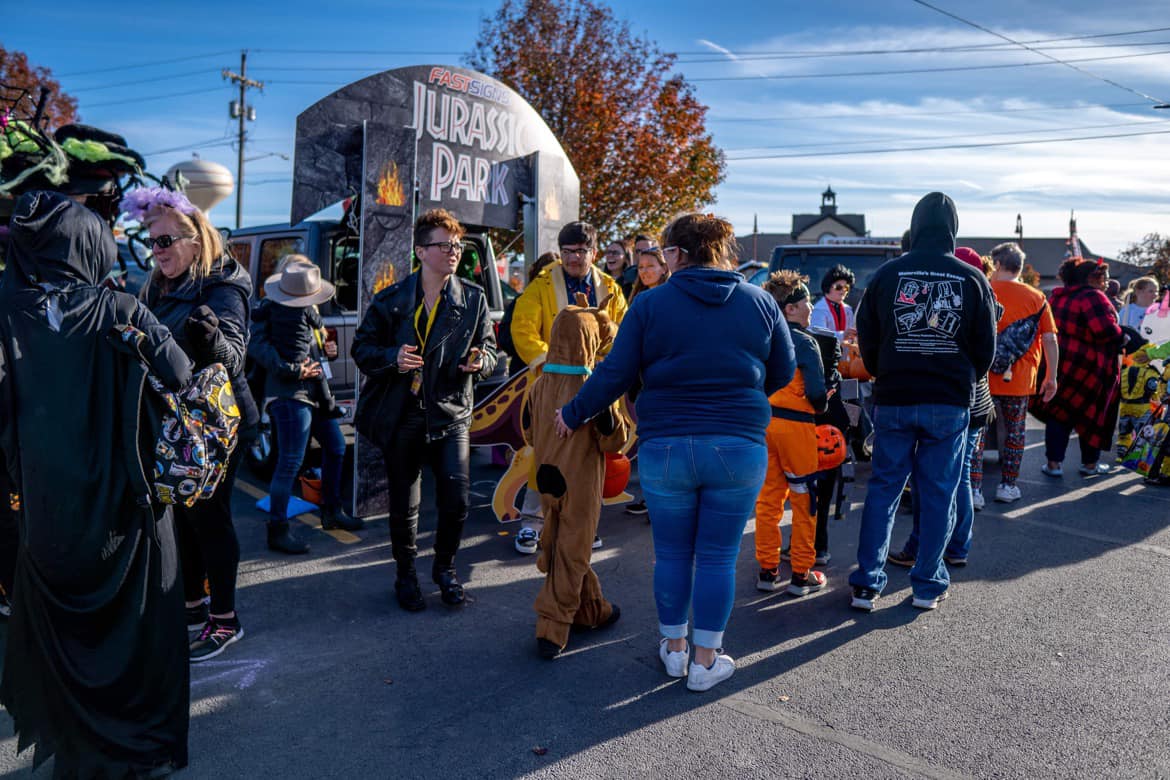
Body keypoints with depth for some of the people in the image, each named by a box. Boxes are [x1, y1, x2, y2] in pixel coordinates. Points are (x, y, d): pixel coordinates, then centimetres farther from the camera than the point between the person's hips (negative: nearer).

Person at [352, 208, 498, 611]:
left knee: (457, 501, -6)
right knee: (403, 506, 9)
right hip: (401, 416, 0)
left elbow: (488, 348, 10)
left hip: (450, 415, 1)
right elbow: (362, 347, 4)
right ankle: (406, 574, 32)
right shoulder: (390, 299, 0)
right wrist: (392, 358, -16)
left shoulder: (473, 299, 4)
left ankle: (445, 567, 22)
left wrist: (481, 361, -13)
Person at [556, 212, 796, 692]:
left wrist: (573, 414, 11)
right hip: (740, 449, 1)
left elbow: (615, 374, -3)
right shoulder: (759, 302, 4)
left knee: (672, 553, 15)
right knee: (718, 557, 10)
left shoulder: (651, 304, -3)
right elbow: (783, 372, 12)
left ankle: (674, 648, 31)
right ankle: (705, 662, 20)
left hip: (665, 448, -1)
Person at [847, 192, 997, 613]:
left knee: (883, 489, 8)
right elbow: (986, 348, 4)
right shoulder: (973, 279, -1)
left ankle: (866, 584, 9)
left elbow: (867, 340, 4)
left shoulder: (887, 274, -1)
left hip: (893, 401, 1)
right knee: (938, 493, 9)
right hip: (949, 404, 0)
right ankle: (928, 585, 17)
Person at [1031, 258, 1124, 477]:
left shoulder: (1059, 297, 8)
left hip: (1061, 363, 6)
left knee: (1059, 414, 9)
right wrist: (1122, 338, -5)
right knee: (1093, 414, 10)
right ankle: (1090, 463, 21)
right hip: (1089, 367, -6)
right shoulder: (1093, 296, -16)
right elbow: (1105, 329, -24)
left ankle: (1054, 463, 8)